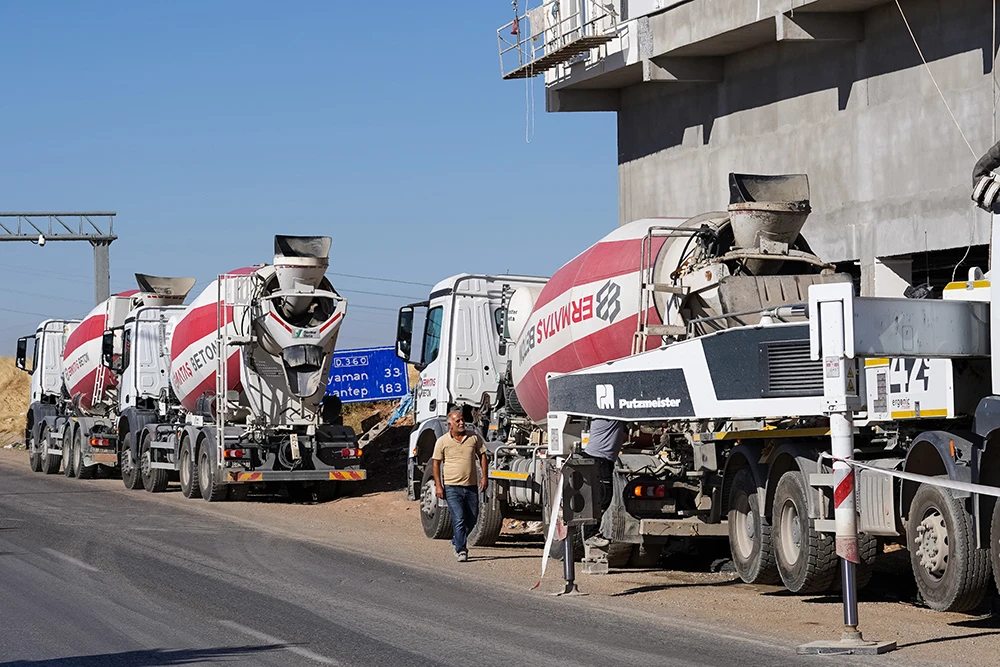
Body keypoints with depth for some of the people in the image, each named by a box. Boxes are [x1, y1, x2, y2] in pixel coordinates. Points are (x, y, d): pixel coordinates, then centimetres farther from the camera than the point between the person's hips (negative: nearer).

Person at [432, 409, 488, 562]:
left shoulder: (474, 438, 7)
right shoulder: (442, 441, 0)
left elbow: (482, 456, 14)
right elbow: (436, 463, 2)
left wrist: (484, 477, 4)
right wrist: (438, 485, -4)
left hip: (471, 486, 4)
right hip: (452, 487, -3)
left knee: (472, 520, 10)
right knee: (459, 519, -13)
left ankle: (457, 542, 34)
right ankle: (461, 550, -8)